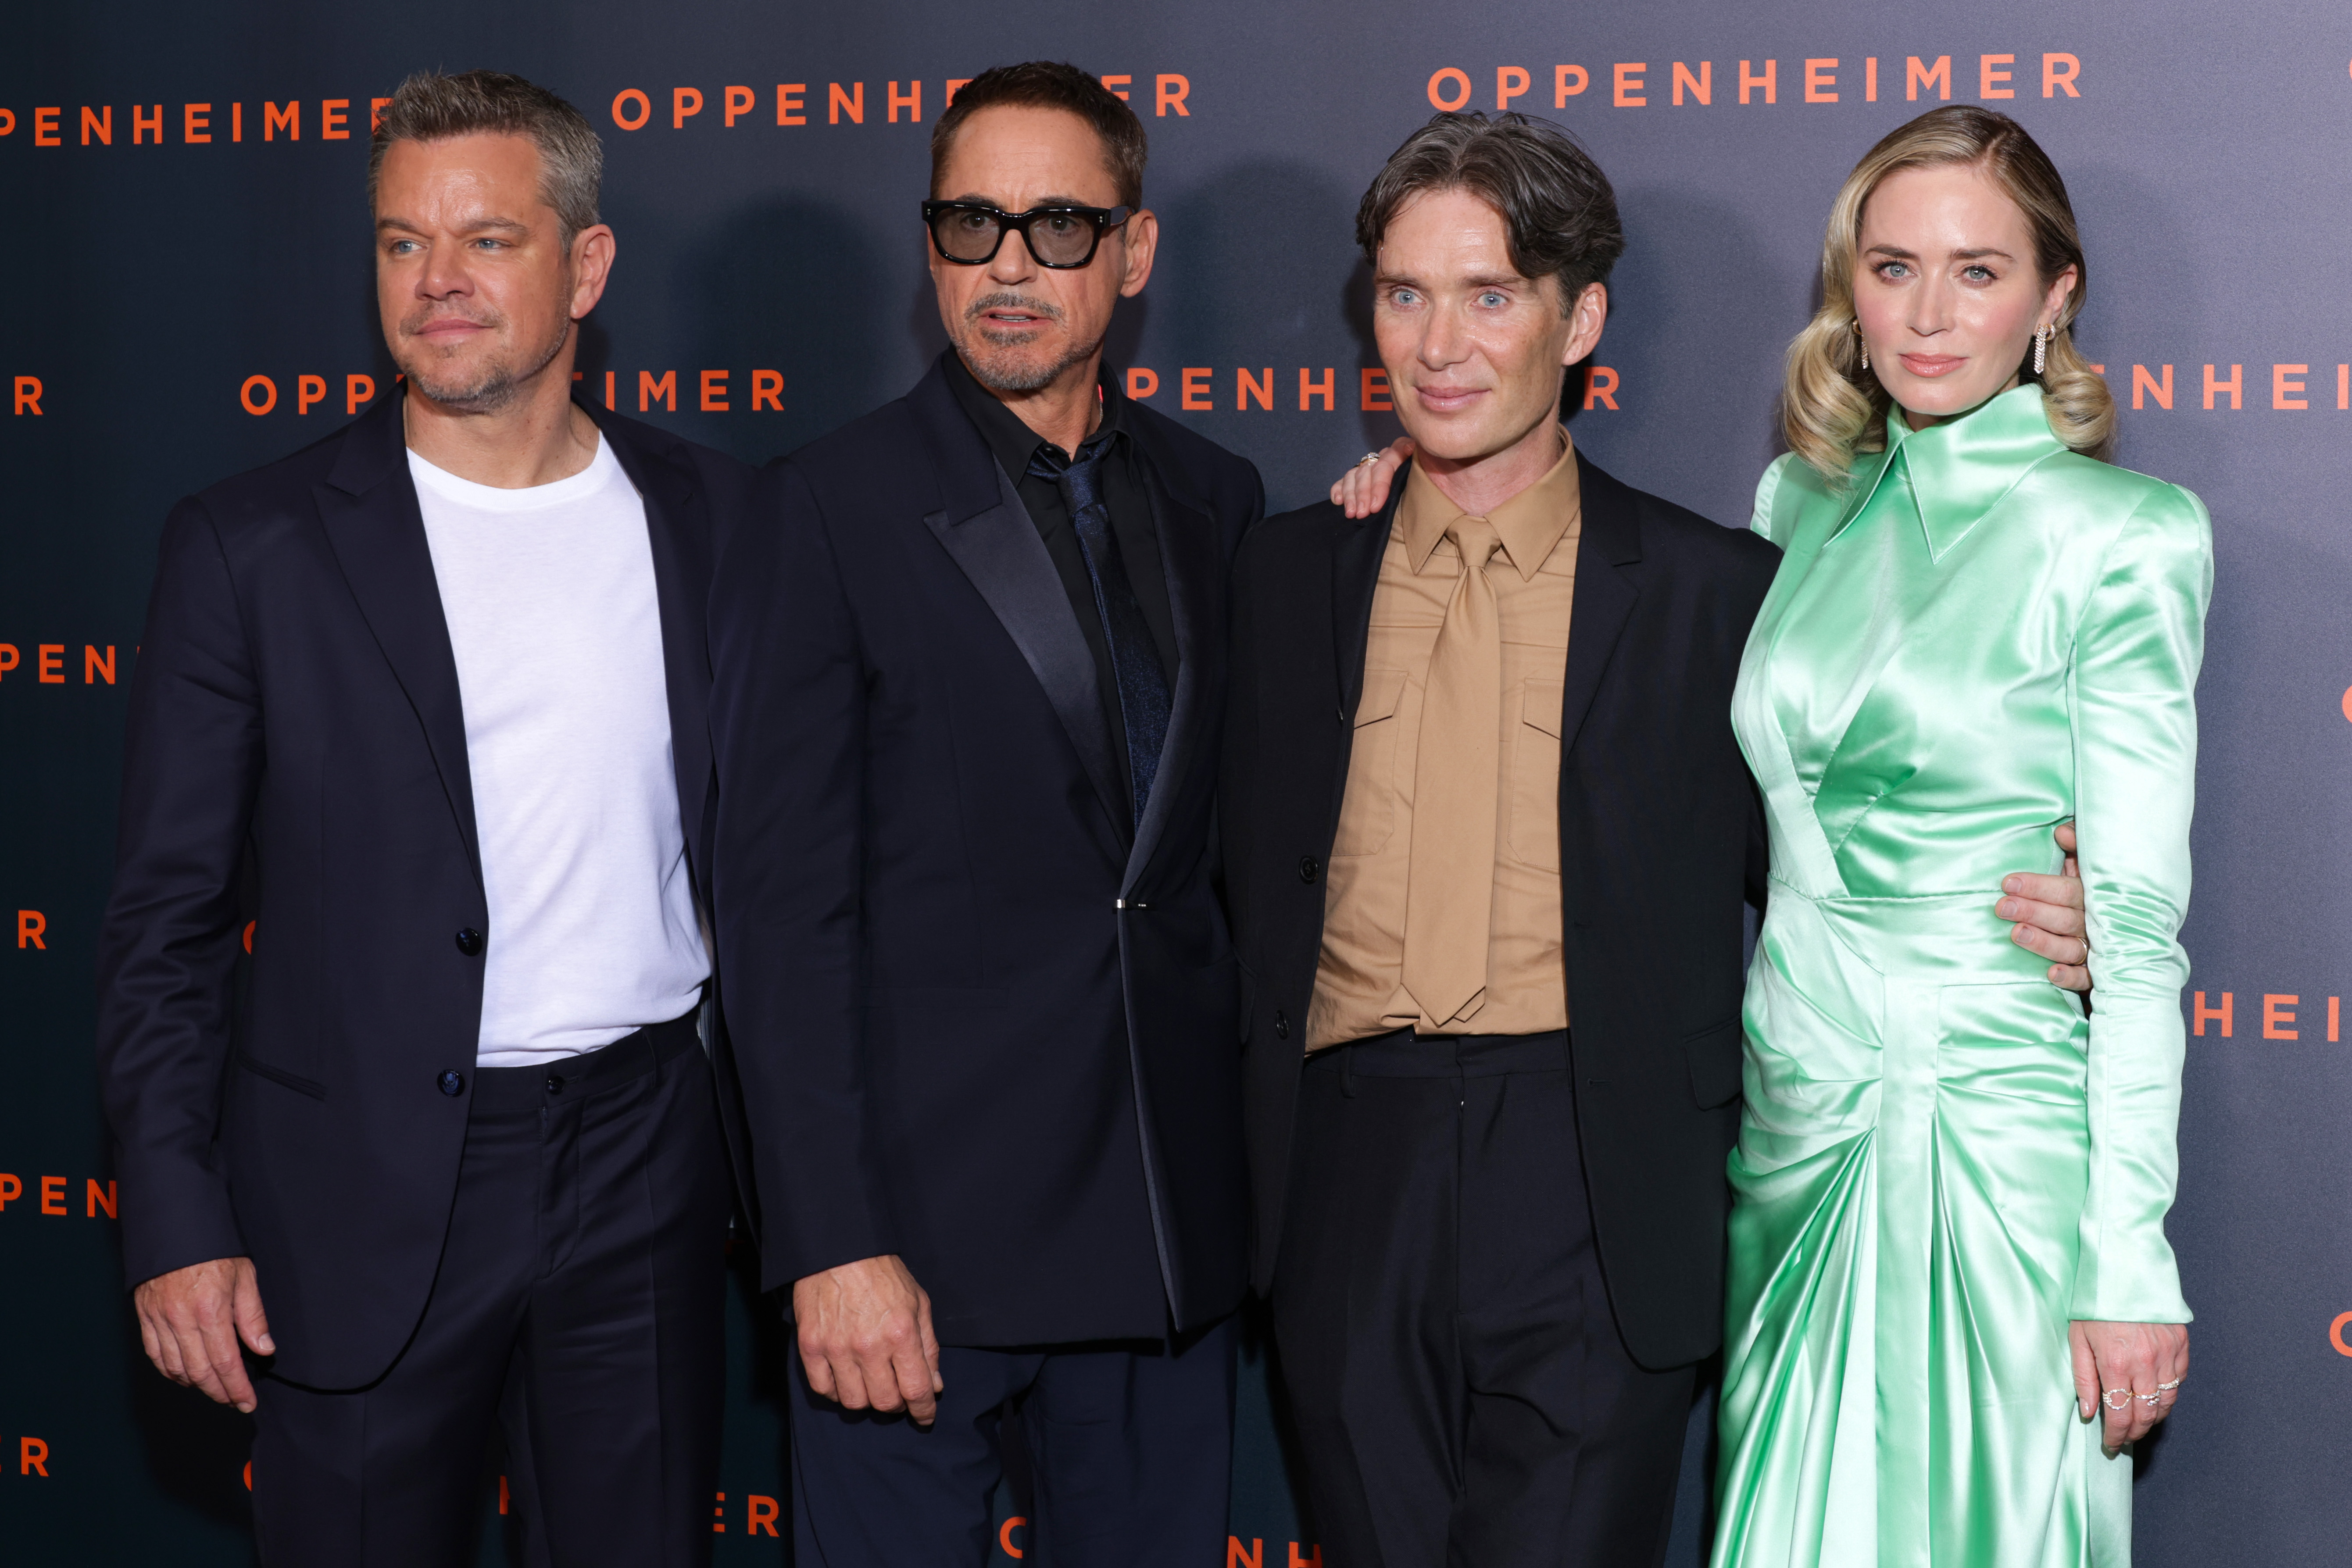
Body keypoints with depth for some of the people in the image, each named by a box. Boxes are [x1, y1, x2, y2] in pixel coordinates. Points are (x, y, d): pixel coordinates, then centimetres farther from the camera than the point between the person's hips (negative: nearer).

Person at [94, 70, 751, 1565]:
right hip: (362, 1198, -2)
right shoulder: (252, 545, -4)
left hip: (644, 1159, 2)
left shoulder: (716, 516, 4)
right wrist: (178, 1222, -8)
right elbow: (167, 920, -2)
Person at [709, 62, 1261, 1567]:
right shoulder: (837, 508, -5)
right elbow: (784, 902, -9)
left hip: (1172, 1218, 5)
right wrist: (833, 1243, -15)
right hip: (926, 1220, -4)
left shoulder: (1215, 499, 10)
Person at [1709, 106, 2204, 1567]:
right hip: (1799, 1119, 5)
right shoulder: (1804, 503, 9)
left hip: (1998, 1136, -5)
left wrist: (2129, 1255, -14)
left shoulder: (2123, 536, -8)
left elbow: (2138, 922, -10)